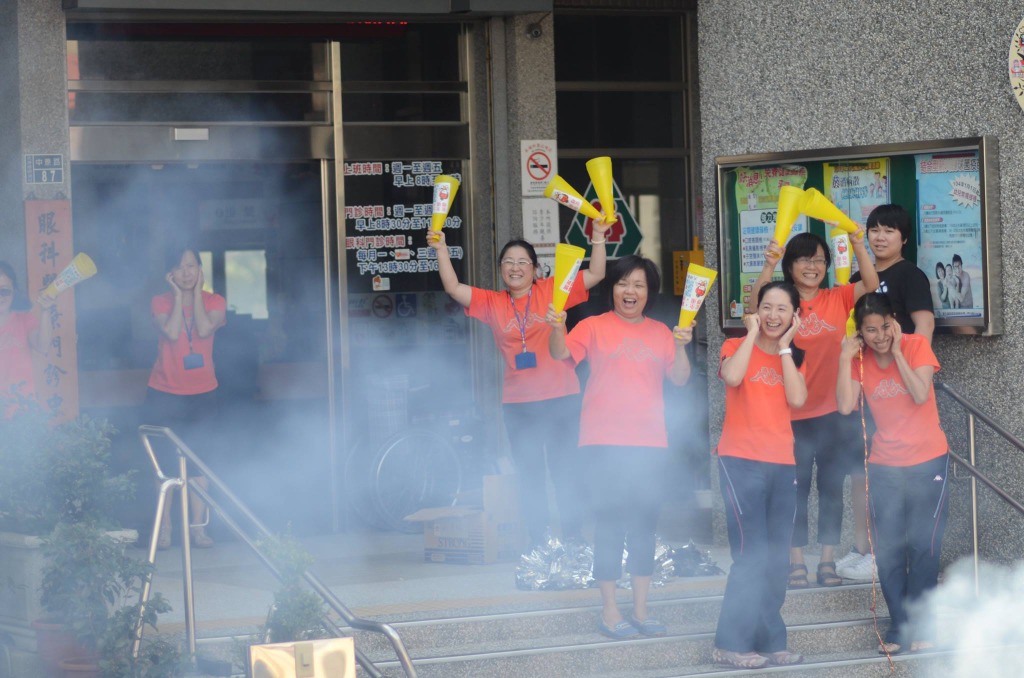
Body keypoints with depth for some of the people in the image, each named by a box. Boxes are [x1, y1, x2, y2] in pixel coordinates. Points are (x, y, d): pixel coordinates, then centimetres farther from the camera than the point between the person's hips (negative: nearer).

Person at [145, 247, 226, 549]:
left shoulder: (213, 301, 1)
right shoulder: (160, 303, -2)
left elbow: (205, 329, -18)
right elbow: (171, 332, -19)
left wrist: (196, 292, -11)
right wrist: (177, 295, -12)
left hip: (202, 394, 1)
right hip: (164, 393, -1)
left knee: (198, 459, -1)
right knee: (166, 461, -3)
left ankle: (198, 527, 2)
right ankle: (164, 528, 0)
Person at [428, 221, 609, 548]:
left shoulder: (551, 291, 2)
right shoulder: (492, 303, 7)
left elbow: (595, 275, 0)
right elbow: (454, 288, 0)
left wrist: (598, 238, -11)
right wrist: (441, 250, -9)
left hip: (561, 398, -2)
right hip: (517, 404, 2)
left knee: (566, 470, 3)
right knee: (529, 475, 8)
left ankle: (574, 538, 10)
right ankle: (537, 543, 14)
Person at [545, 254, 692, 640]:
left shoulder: (660, 333, 11)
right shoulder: (595, 327, 1)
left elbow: (680, 379, 4)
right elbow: (561, 353, -12)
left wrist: (681, 347, -14)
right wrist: (557, 328, -32)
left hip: (650, 442, 4)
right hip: (606, 443, -4)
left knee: (644, 524, 7)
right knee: (610, 522, -4)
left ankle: (641, 611, 14)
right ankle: (609, 612, -1)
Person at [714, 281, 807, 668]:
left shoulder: (793, 357, 14)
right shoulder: (737, 346, 3)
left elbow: (797, 399, -6)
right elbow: (732, 377, -21)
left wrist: (784, 346, -3)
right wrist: (753, 333, -9)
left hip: (782, 465, 5)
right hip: (742, 462, -5)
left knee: (776, 561, 7)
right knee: (752, 556, -12)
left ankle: (770, 642, 14)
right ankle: (730, 644, -7)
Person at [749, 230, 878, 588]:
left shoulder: (838, 299, 4)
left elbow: (870, 283, -10)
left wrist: (858, 246, -23)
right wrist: (769, 265, -36)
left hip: (835, 411, 1)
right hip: (793, 412, -1)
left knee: (832, 487, 8)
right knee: (796, 489, 4)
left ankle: (828, 560, 14)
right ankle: (796, 562, 8)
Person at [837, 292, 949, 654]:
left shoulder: (916, 346, -8)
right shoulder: (860, 359, 1)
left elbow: (921, 395, -21)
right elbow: (845, 405, -12)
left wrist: (897, 353, -19)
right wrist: (845, 359, -13)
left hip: (928, 461, -3)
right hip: (885, 467, 3)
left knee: (924, 545, -3)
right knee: (889, 550, 1)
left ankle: (919, 625, 8)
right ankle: (900, 626, 11)